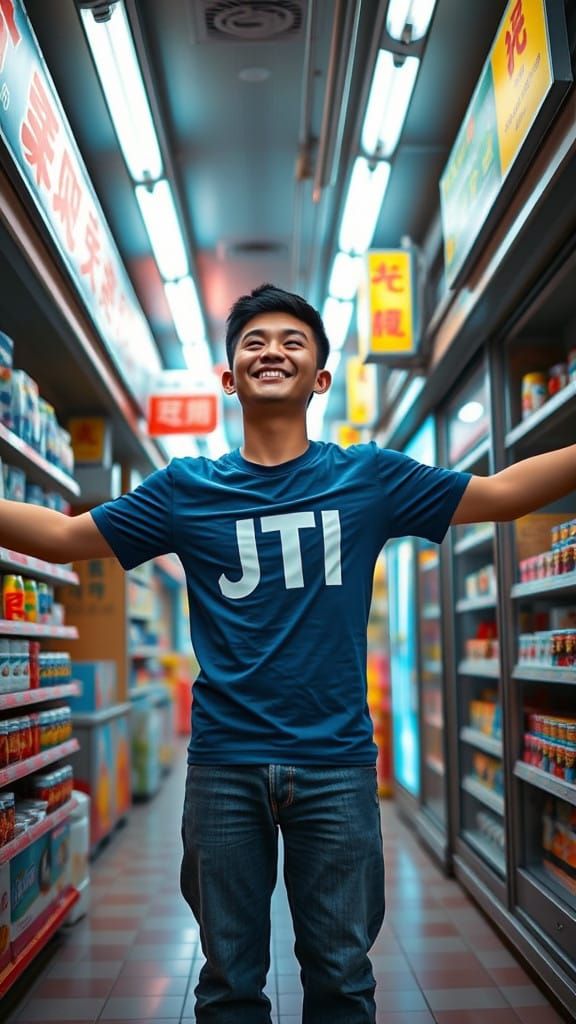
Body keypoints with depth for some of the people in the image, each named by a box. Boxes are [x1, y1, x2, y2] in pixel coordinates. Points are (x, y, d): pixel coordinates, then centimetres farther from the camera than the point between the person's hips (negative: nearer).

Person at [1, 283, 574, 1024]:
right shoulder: (186, 490, 4)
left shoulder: (368, 478, 2)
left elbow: (499, 492, 4)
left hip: (336, 761, 0)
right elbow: (61, 536, 7)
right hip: (224, 762, 1)